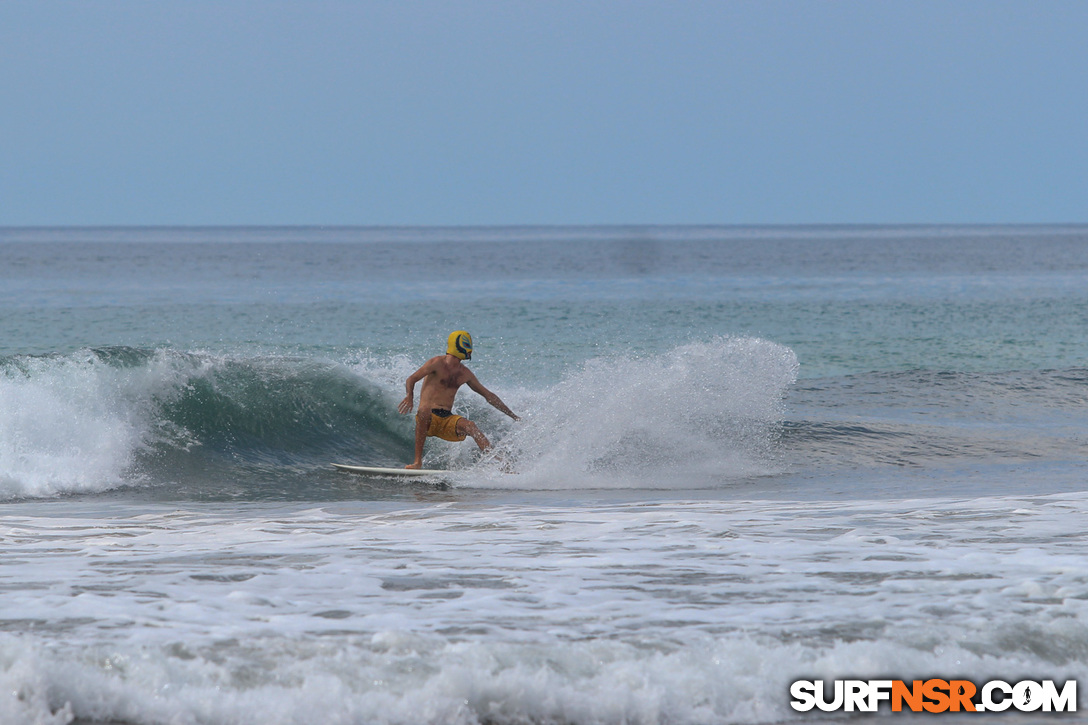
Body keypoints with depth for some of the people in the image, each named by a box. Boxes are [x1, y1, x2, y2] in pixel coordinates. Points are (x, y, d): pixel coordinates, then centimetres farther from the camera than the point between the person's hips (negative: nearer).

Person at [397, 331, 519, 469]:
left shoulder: (465, 374, 15)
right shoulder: (437, 363, -3)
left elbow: (488, 396, 25)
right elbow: (412, 379, -11)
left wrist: (512, 415, 26)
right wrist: (409, 397, -33)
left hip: (447, 420, 4)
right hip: (427, 420, -4)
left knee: (470, 426, -23)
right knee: (425, 408, -37)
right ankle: (418, 460, -36)